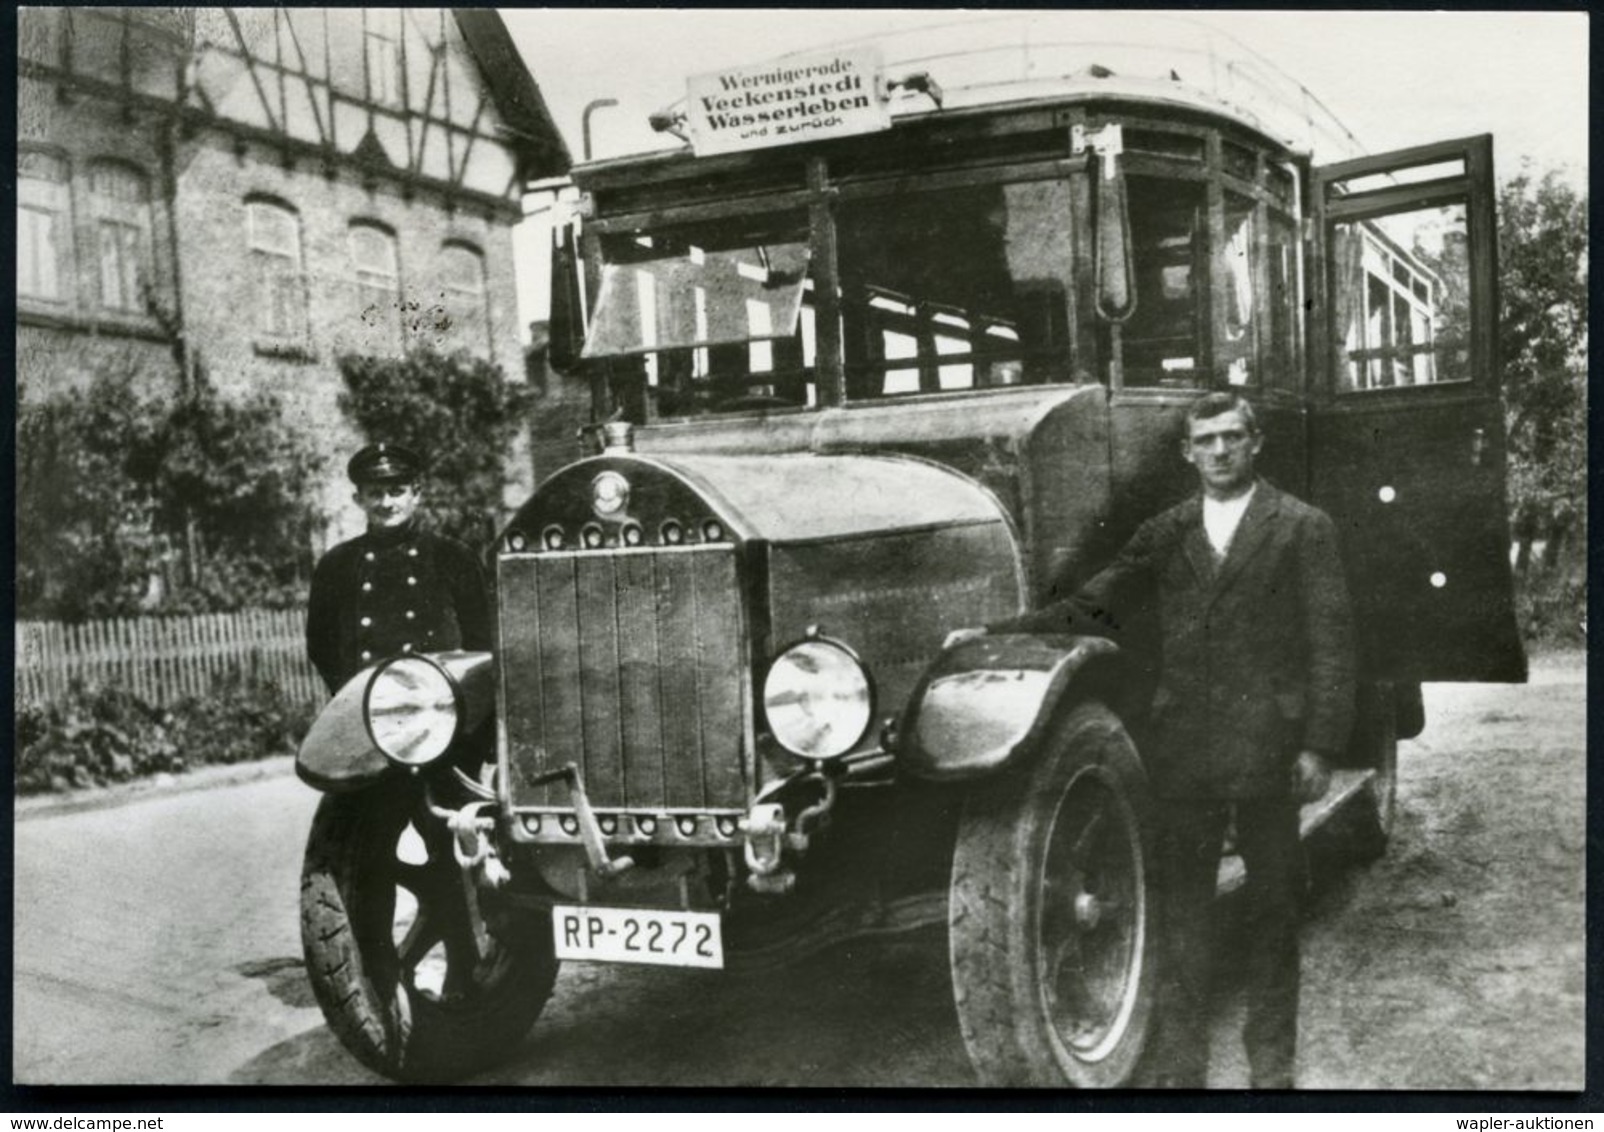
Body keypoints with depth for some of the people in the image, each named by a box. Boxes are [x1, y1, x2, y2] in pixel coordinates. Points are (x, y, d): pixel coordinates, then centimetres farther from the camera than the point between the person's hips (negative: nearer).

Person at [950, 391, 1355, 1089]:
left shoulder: (1303, 529, 0)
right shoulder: (1164, 534, 10)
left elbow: (1330, 642, -3)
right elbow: (1092, 608, 9)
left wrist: (1320, 745, -10)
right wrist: (1000, 634, 0)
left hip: (1268, 750, -2)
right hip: (1181, 750, 3)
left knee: (1272, 907, 10)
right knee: (1179, 910, 7)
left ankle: (1272, 1061, 24)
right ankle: (1179, 1063, 17)